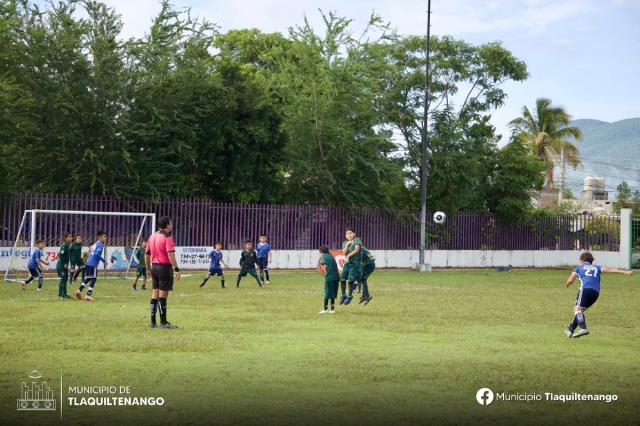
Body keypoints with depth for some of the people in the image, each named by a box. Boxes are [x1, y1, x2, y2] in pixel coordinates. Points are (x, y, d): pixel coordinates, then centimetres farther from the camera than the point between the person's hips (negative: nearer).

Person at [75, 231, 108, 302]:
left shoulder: (96, 243, 19)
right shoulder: (100, 244, -8)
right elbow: (97, 254, -22)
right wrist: (104, 261, -14)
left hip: (88, 263, 9)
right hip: (93, 264, -9)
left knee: (88, 278, 20)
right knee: (93, 279, -4)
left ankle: (79, 291, 19)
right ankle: (88, 295, -7)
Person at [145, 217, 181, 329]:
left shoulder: (153, 236, 11)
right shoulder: (167, 237, -12)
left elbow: (147, 254, 15)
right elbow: (170, 254, -22)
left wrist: (148, 269, 22)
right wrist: (176, 269, -22)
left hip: (154, 267, 7)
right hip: (165, 268, -7)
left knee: (155, 294, 12)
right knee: (163, 295, -5)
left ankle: (153, 321, 13)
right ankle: (163, 322, -3)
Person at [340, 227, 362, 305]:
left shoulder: (356, 240, -3)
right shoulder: (345, 242, 13)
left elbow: (357, 249, -14)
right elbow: (344, 253, 1)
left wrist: (348, 256, -12)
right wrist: (347, 244, -10)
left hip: (355, 262, -5)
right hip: (347, 262, 5)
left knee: (350, 279, -10)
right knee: (342, 278, -3)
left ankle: (350, 296, 7)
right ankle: (343, 295, 12)